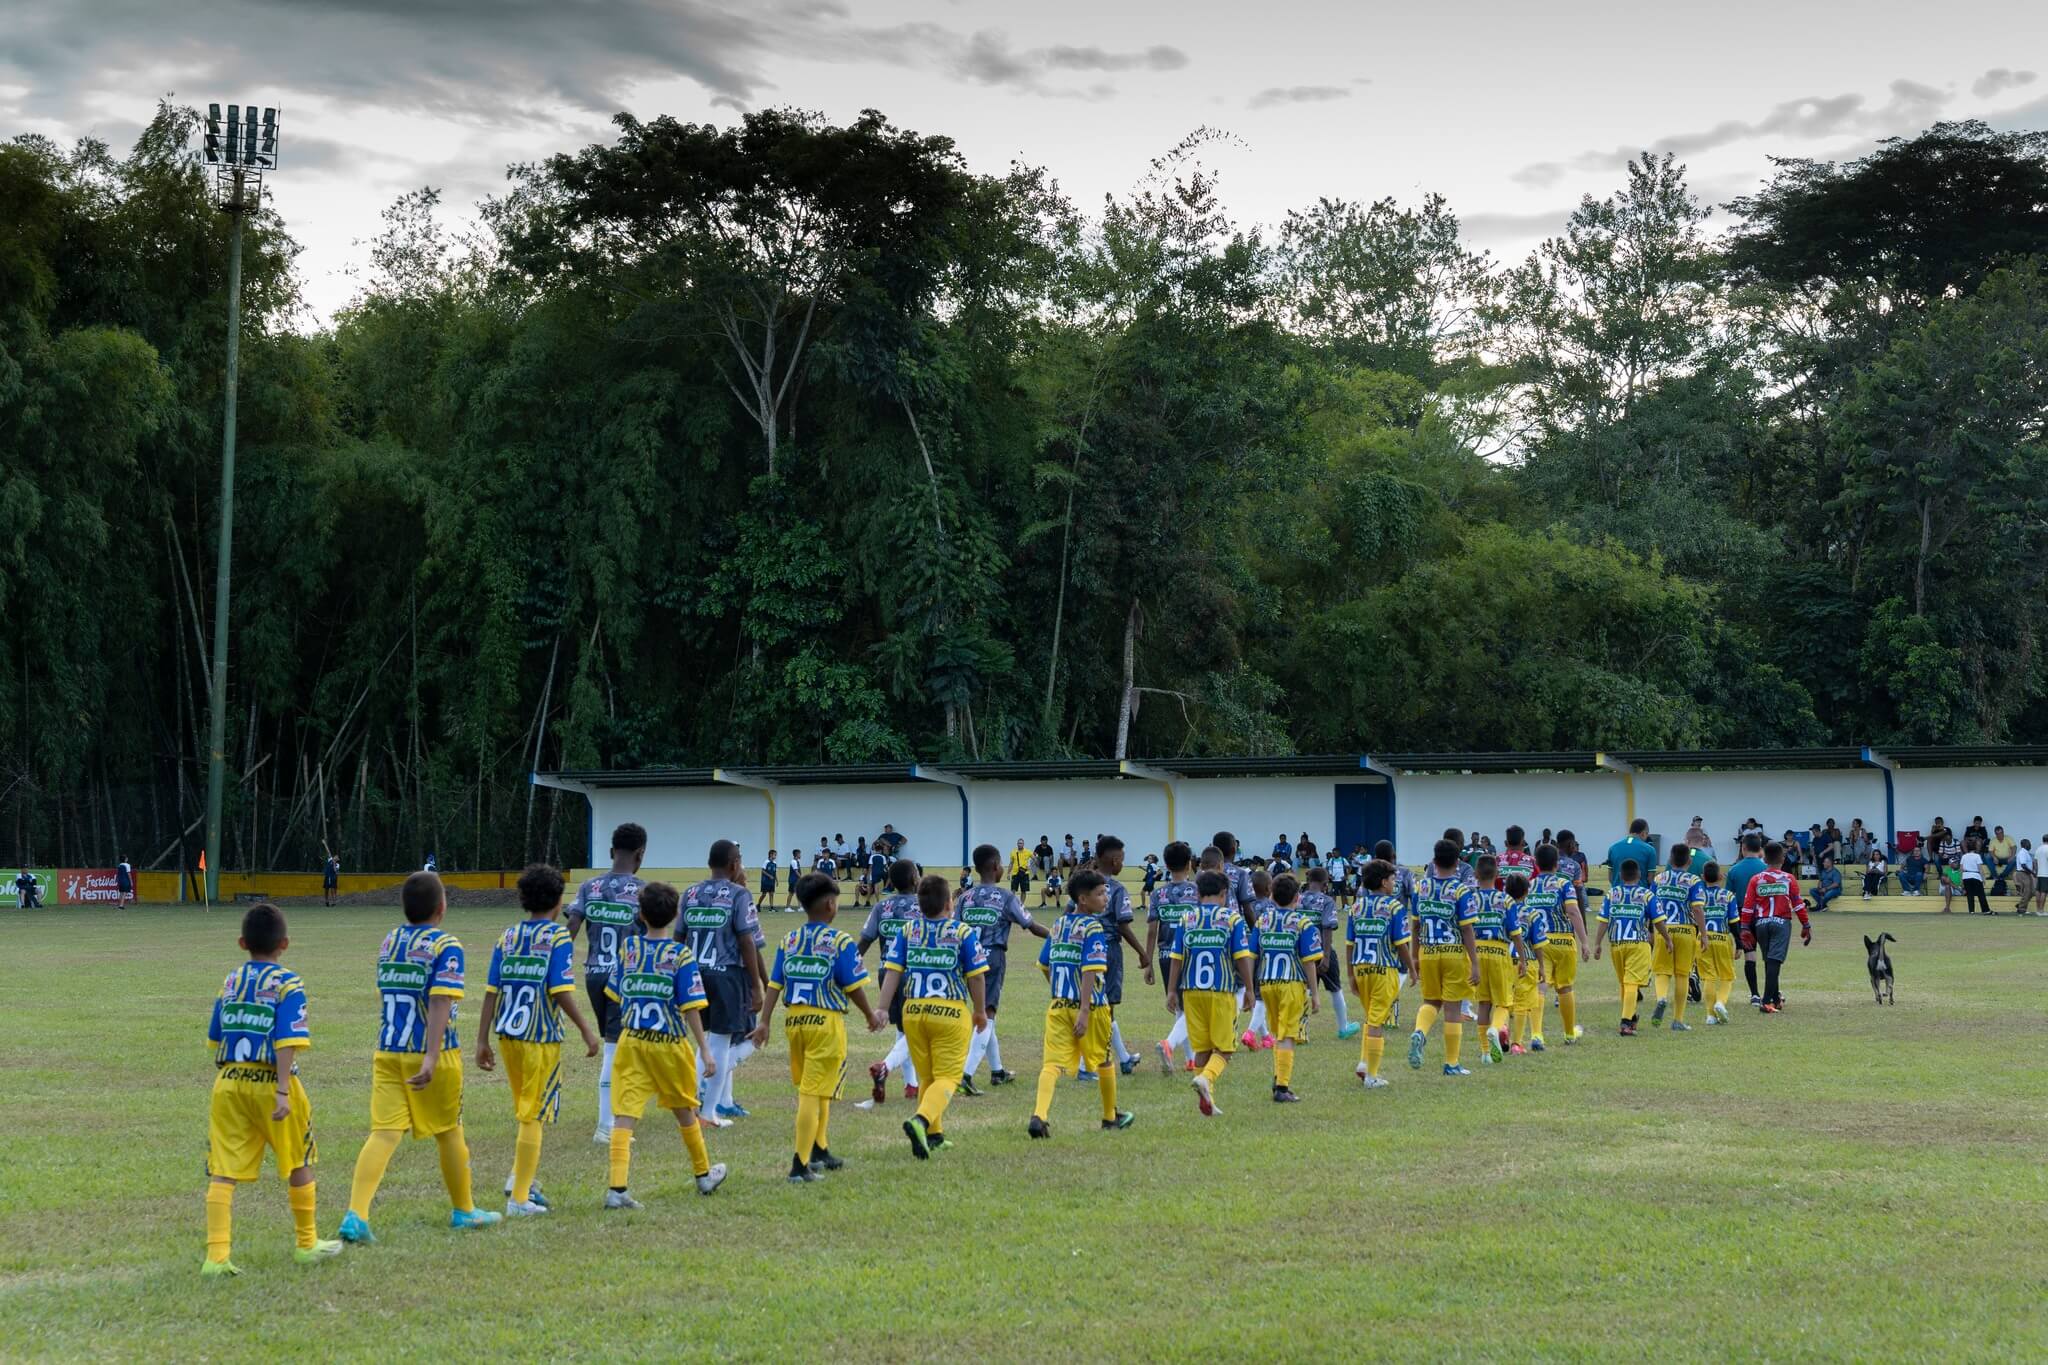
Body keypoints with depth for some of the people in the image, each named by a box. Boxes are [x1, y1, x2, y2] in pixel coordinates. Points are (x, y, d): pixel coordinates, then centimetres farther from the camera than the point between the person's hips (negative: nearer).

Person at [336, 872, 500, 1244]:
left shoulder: (388, 943, 10)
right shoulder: (445, 947, -9)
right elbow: (440, 1003, -19)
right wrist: (432, 1056, -26)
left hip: (387, 1054, 5)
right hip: (432, 1054, -4)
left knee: (384, 1133, -2)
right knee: (449, 1132, 12)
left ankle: (355, 1214, -19)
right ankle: (463, 1210, 28)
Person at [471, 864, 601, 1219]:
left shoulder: (507, 937, 7)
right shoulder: (558, 937, -7)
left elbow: (491, 991, 5)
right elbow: (561, 991, -15)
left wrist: (482, 1041, 8)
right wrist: (587, 1031, -7)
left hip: (507, 1034, 5)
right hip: (541, 1037, -5)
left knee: (526, 1111, 23)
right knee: (533, 1116, 1)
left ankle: (521, 1178, 16)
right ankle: (519, 1197, 1)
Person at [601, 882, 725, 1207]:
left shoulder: (626, 948, 0)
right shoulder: (681, 955, -10)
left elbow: (616, 996, 9)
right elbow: (691, 1008, -12)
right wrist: (705, 1052, -8)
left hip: (631, 1042, 1)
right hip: (670, 1045, -1)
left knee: (624, 1115, -5)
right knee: (684, 1110, 18)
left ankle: (616, 1186, -18)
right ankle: (704, 1174, 37)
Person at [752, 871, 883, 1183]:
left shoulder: (788, 941, 6)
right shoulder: (841, 941, -8)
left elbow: (774, 985, 3)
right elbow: (853, 987, -6)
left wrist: (764, 1022, 5)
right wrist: (871, 1016, 9)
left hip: (794, 1020, 6)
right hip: (826, 1022, -6)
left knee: (814, 1090, 22)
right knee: (813, 1094, -5)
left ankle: (820, 1151, 34)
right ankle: (800, 1165, -7)